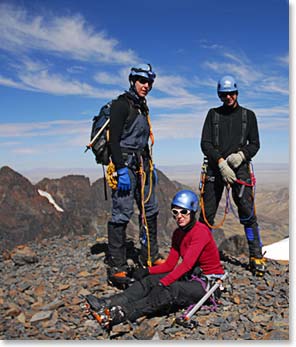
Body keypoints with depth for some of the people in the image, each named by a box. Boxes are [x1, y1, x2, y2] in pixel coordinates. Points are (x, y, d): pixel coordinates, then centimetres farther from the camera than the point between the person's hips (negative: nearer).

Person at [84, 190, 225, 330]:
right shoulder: (178, 233, 6)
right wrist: (148, 270, -12)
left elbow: (187, 264, -28)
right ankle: (108, 303, -24)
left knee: (169, 290, -32)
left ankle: (123, 314, -41)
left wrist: (162, 283, -34)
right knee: (149, 281, -13)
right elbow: (169, 265, 5)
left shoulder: (201, 232, -20)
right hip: (190, 276, 7)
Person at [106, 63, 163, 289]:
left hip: (142, 165, 10)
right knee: (122, 215, -9)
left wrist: (151, 165, 20)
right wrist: (122, 170, -23)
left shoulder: (142, 106, 19)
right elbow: (114, 139, -16)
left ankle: (150, 257, 26)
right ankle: (116, 268, -2)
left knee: (150, 210, 13)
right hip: (125, 164, -9)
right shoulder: (121, 104, -8)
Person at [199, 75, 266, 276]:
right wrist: (221, 163, -12)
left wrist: (241, 155, -11)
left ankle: (257, 256, 4)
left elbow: (255, 144, 11)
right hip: (215, 168, 1)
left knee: (247, 213, -7)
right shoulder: (213, 114, 12)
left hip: (240, 168, 0)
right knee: (207, 213, 0)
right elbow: (205, 144, 2)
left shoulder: (248, 115, 13)